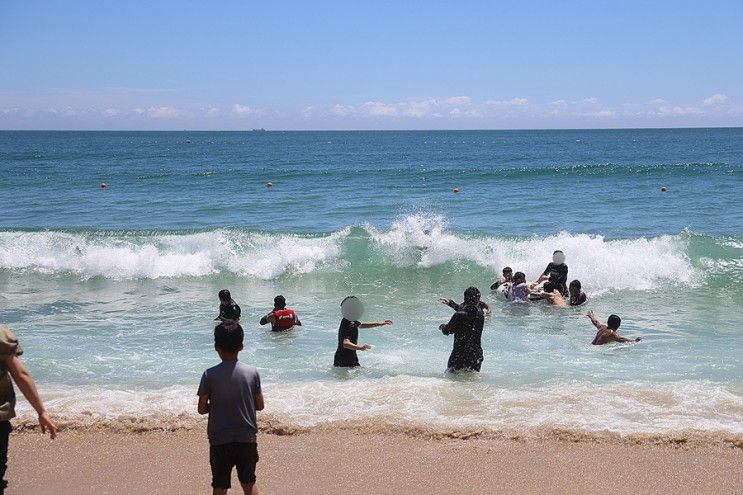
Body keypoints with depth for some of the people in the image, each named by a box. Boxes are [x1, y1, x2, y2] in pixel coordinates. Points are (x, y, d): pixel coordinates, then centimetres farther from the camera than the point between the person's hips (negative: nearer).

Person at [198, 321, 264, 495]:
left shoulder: (210, 375, -10)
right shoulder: (252, 372, -5)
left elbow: (202, 409, -6)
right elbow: (260, 405, 2)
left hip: (219, 441, -2)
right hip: (247, 439, 2)